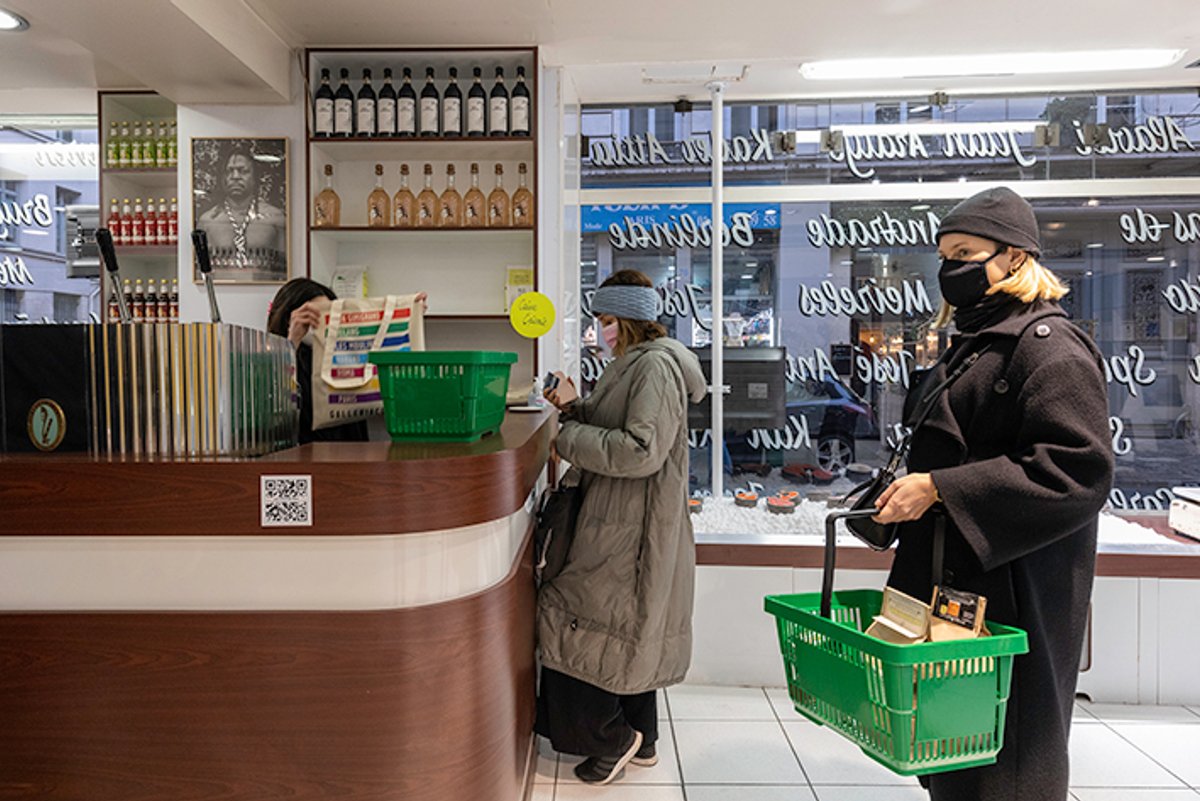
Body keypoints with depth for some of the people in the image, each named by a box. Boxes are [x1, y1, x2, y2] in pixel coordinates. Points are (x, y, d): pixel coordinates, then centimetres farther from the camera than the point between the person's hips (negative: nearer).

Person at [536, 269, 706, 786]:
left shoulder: (656, 366, -18)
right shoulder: (632, 364, 14)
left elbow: (641, 451, -27)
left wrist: (569, 438, -19)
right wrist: (575, 408, 3)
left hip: (631, 530, -10)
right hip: (621, 523, 10)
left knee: (572, 624, -3)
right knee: (628, 635, 18)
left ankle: (614, 738, 12)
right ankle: (642, 740, 32)